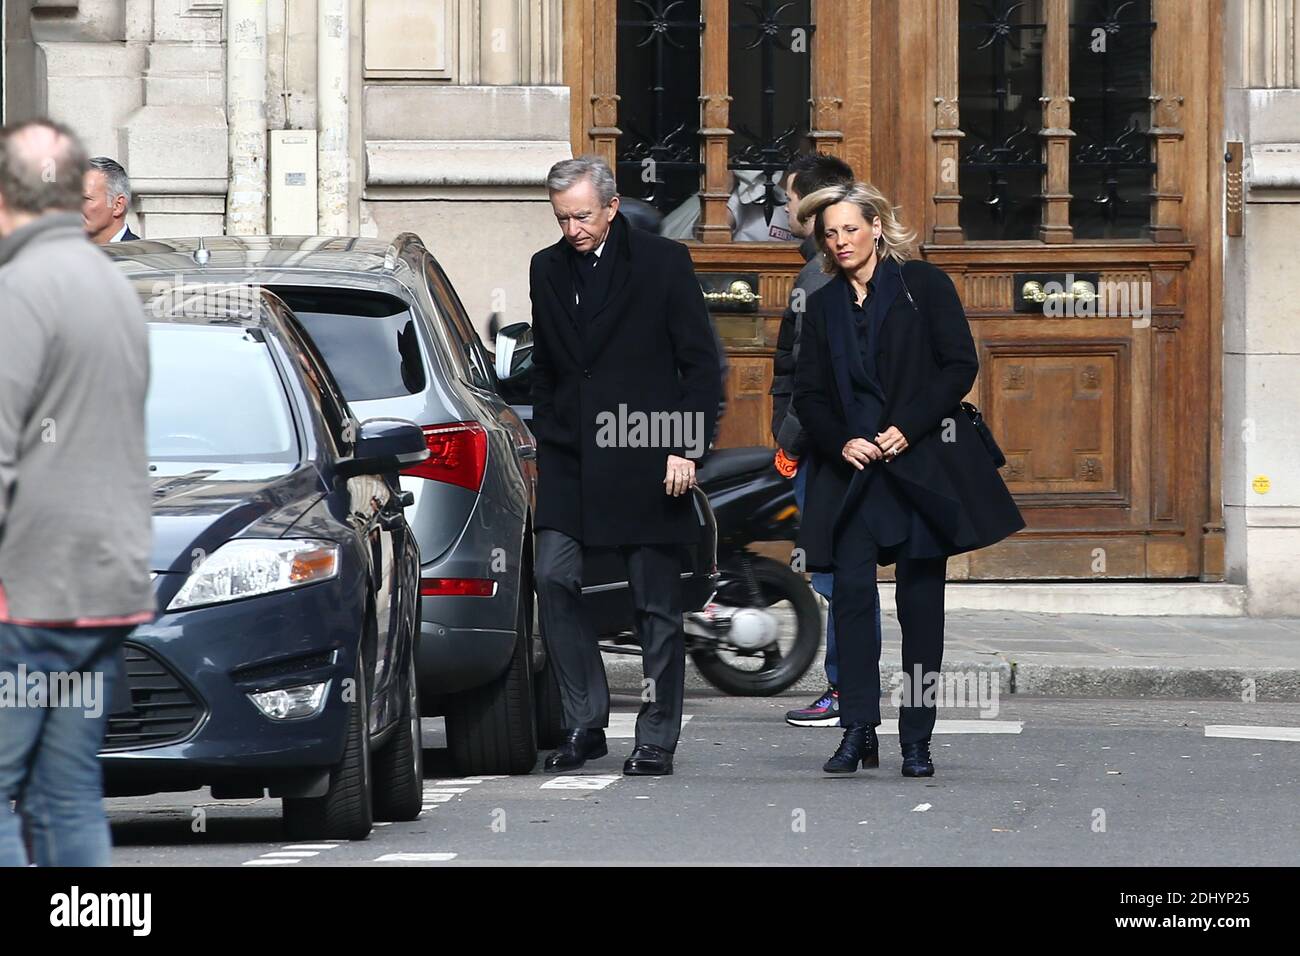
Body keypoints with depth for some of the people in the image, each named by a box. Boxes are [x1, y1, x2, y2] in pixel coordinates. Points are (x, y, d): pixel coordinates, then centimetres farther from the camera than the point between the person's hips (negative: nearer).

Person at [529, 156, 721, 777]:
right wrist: (543, 441, 13)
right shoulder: (547, 270, 11)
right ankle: (585, 723, -1)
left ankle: (656, 741, 8)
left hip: (646, 458, -4)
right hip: (569, 458, 4)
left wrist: (687, 448, -9)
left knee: (656, 604, 1)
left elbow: (701, 364, -2)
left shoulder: (662, 262, -2)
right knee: (553, 578, -11)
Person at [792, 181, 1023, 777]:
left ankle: (917, 740, 2)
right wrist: (841, 442, -8)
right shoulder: (823, 306, 13)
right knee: (851, 590, -11)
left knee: (920, 600, -2)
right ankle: (858, 732, -8)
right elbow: (808, 394, 11)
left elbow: (960, 366, -3)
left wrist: (907, 428, -12)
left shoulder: (923, 285, 3)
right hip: (852, 467, 3)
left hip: (923, 461, -3)